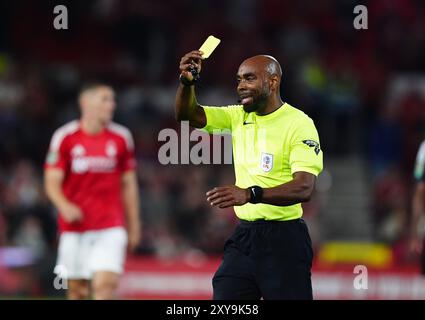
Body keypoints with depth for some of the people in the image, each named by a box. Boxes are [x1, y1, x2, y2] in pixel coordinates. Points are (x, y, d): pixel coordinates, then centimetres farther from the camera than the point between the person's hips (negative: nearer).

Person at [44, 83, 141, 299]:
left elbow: (128, 184, 13)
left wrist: (134, 225, 13)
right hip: (74, 226, 0)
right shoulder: (65, 137, -2)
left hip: (110, 227, 0)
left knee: (106, 283, -17)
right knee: (77, 290, 6)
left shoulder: (121, 138, 5)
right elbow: (52, 182, -4)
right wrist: (64, 206, -24)